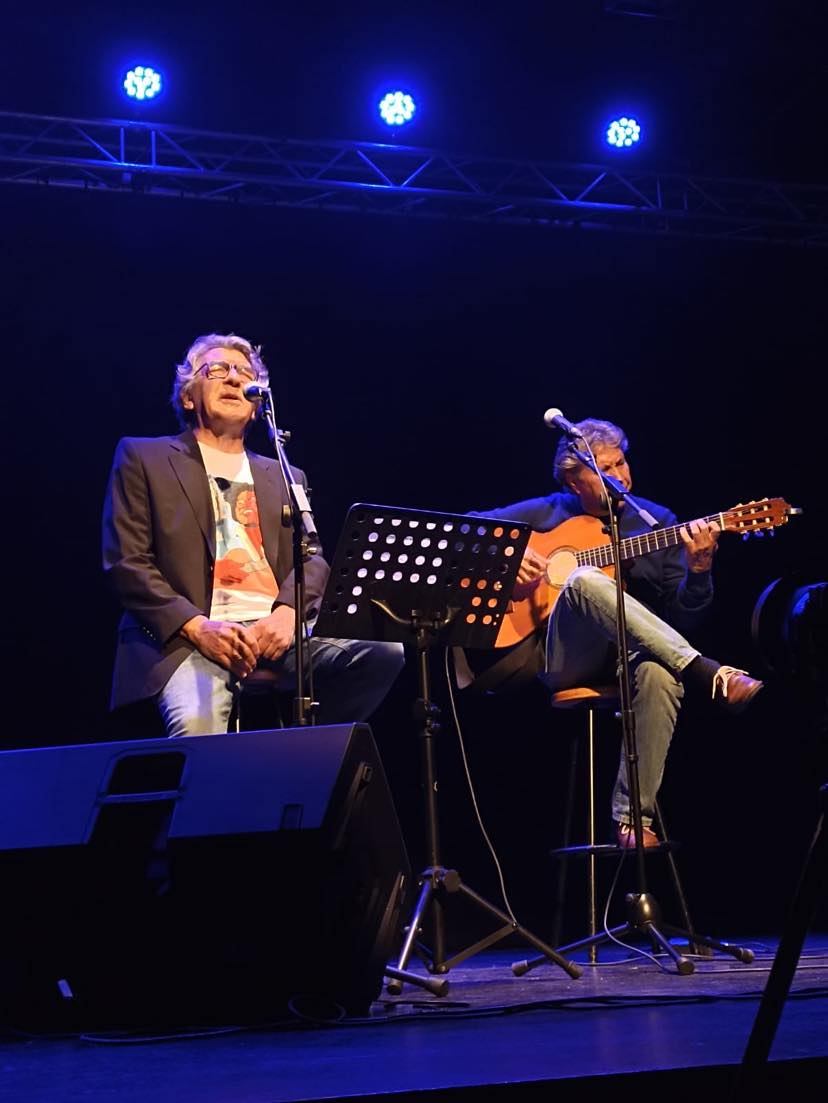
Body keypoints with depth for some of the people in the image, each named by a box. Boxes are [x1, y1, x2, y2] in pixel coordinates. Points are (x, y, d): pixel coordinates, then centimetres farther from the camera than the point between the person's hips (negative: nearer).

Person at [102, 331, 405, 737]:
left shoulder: (285, 477, 27)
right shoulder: (144, 457, 14)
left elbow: (312, 558, 14)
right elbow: (125, 562, 3)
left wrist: (286, 613, -10)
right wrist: (195, 626, -13)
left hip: (277, 629, 5)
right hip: (188, 635, -5)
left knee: (383, 651, -22)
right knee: (196, 725, -38)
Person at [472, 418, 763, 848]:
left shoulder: (657, 521, 13)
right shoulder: (548, 513, 11)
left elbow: (685, 619, 8)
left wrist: (699, 569, -12)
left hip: (632, 653, 1)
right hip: (564, 659, -1)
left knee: (659, 675, -39)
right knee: (585, 580, -34)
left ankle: (633, 819, -33)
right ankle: (711, 677, -39)